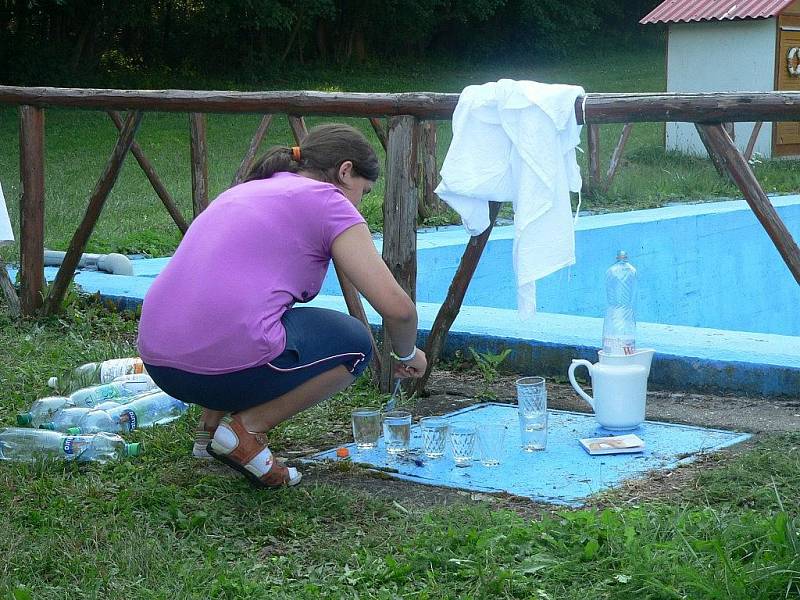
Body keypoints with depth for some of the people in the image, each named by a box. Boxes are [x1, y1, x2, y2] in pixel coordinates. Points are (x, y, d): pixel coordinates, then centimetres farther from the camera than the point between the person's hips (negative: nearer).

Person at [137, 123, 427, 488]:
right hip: (229, 367, -8)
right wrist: (407, 355, 21)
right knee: (353, 343, 16)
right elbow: (397, 308, -2)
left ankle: (213, 421, 20)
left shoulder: (246, 190, 25)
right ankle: (246, 428, 2)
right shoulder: (327, 201, 4)